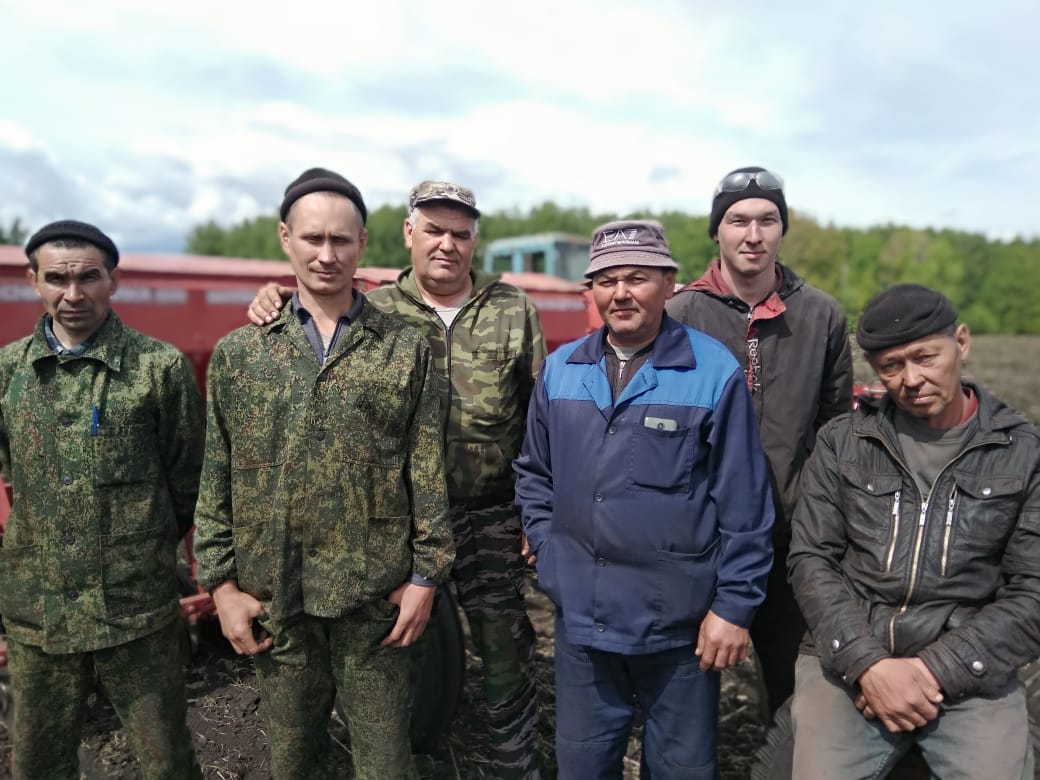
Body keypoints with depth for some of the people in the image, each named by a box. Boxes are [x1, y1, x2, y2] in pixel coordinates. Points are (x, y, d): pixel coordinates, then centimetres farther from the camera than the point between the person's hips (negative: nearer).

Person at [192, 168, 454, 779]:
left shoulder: (406, 349, -2)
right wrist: (221, 583, 1)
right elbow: (216, 482, 5)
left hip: (376, 594, -1)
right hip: (272, 596, 2)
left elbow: (429, 473, -3)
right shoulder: (238, 353, 2)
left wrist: (425, 575, -5)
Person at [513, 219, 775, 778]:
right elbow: (534, 473, 13)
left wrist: (734, 606, -7)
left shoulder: (714, 372, -10)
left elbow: (743, 505, -9)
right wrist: (547, 549, 4)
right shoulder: (560, 369, 2)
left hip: (682, 625, -3)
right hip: (579, 617, 4)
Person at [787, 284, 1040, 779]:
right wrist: (866, 664, -12)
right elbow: (811, 561, 0)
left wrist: (934, 670, -12)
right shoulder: (841, 442, 4)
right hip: (847, 657, 0)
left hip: (968, 669, 0)